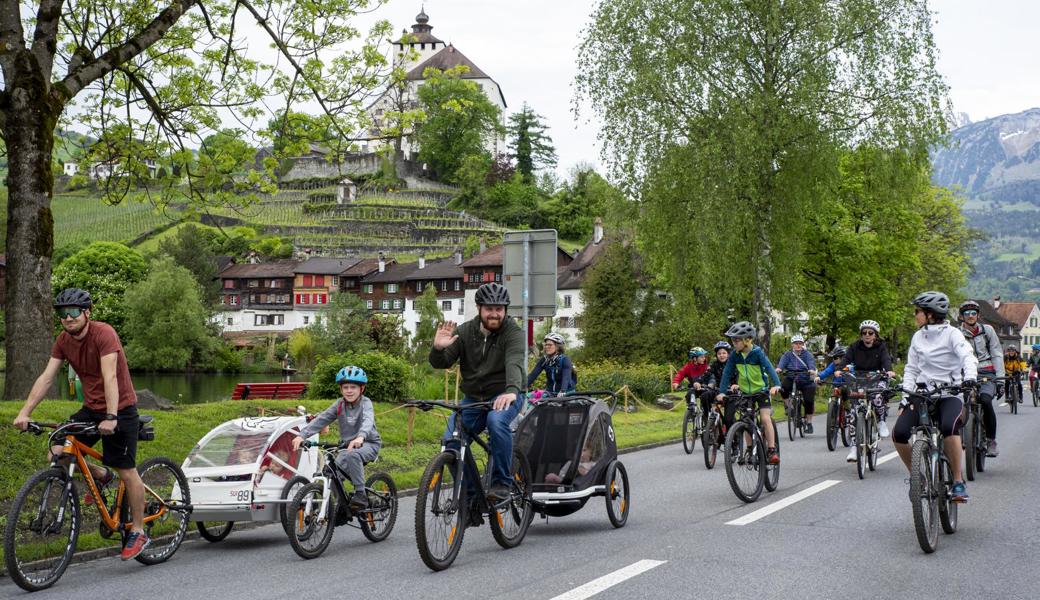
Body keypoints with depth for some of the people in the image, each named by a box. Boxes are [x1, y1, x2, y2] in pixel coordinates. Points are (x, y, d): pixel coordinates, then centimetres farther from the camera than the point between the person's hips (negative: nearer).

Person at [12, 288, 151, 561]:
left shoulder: (104, 334, -20)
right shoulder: (63, 341, 0)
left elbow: (109, 377, -29)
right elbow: (46, 377, -4)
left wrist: (111, 418, -37)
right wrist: (25, 412, -14)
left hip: (120, 410, -6)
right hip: (91, 409, 6)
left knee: (127, 471, -3)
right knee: (57, 454, -7)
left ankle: (138, 533, 10)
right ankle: (100, 475, 21)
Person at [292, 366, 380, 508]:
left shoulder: (365, 403, -14)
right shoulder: (340, 404, 0)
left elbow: (368, 420, -34)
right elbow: (321, 419, -9)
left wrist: (360, 437, -56)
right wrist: (302, 435, -24)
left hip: (368, 444, -5)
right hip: (347, 445, 6)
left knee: (352, 455, -36)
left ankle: (360, 494, -26)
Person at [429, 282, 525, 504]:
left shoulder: (513, 333, -11)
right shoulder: (464, 332, 1)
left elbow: (515, 363, -29)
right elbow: (441, 363, -3)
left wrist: (512, 391, -49)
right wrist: (438, 349, -27)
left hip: (504, 396, -4)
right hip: (472, 398, 4)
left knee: (496, 421, -36)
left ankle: (502, 483, -21)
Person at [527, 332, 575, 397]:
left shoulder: (565, 359, -15)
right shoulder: (544, 360, -3)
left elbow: (566, 377, -29)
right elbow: (533, 374, -11)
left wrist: (562, 391, -47)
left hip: (566, 393, -4)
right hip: (550, 392, 4)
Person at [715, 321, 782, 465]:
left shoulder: (757, 352, -20)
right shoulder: (735, 355, -9)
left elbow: (769, 367, -30)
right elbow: (727, 372, -11)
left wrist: (776, 384, -46)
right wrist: (721, 391, -21)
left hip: (761, 389, -4)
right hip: (744, 391, 4)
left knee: (765, 418, -15)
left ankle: (772, 450, -12)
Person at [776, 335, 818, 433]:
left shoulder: (807, 354, 5)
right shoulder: (788, 354, 9)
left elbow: (811, 362, -14)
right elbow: (782, 362, -10)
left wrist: (812, 370, -38)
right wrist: (778, 368, -34)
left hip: (805, 380, -1)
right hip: (790, 379, 1)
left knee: (809, 401, -7)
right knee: (782, 388, -29)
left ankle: (809, 423, 9)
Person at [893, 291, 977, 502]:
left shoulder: (951, 334, -5)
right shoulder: (917, 337, 11)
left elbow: (968, 357, -20)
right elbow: (911, 369, 14)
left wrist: (970, 377, -40)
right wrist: (906, 394, 0)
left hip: (950, 393, -5)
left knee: (949, 427, -36)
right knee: (899, 433, -16)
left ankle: (959, 482, -22)